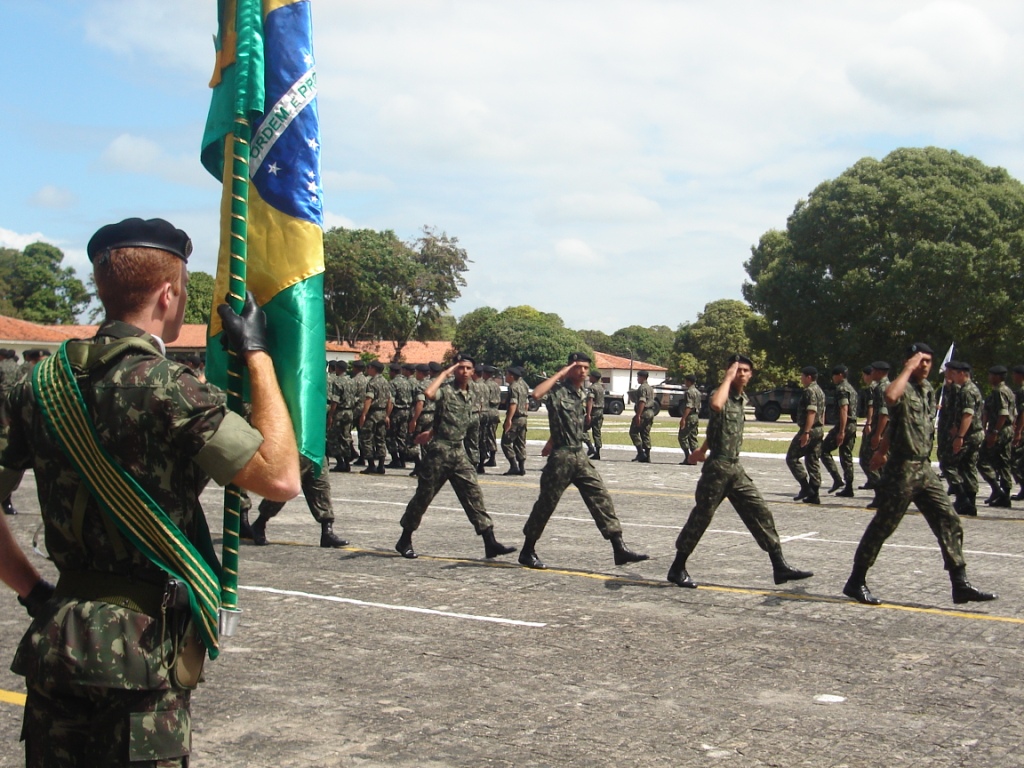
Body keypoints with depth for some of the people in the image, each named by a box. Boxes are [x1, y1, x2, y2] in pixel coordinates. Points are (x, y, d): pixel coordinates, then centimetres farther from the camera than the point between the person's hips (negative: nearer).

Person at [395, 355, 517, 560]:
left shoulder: (469, 397, 13)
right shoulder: (446, 391, -9)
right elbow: (428, 393, -32)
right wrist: (445, 372, -20)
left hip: (459, 452, 6)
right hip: (439, 451, -6)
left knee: (474, 495, -2)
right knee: (423, 496, 4)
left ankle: (490, 543, -5)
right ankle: (405, 541, 19)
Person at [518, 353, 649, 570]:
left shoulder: (580, 394, 13)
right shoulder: (558, 390, -10)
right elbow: (537, 394, -32)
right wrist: (560, 373, -22)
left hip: (580, 455, 7)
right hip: (561, 456, -7)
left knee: (601, 498, 0)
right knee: (546, 503, 2)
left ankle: (619, 548, -1)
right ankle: (527, 551, 15)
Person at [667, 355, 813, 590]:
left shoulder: (743, 399, 13)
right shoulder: (723, 395, -11)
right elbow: (716, 405, -38)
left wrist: (703, 450, 34)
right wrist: (728, 378, -24)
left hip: (736, 469, 8)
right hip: (717, 467, -8)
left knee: (760, 513, 2)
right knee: (701, 517, -1)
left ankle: (780, 566, 5)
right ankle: (678, 568, 11)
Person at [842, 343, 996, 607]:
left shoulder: (928, 390, 14)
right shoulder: (903, 389, -11)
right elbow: (891, 396, -38)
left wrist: (883, 450, 21)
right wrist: (908, 369, -24)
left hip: (925, 468, 8)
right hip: (902, 469, -8)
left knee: (949, 522, 4)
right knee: (882, 527, -2)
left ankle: (961, 584, 8)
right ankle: (856, 582, 8)